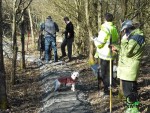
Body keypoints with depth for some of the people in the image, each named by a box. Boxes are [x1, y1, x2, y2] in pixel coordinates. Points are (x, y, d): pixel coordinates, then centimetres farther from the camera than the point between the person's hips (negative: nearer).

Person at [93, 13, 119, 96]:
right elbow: (116, 41, 14)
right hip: (112, 54, 7)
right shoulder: (114, 29, 6)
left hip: (105, 55, -7)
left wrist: (95, 39, 1)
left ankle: (107, 90, 7)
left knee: (104, 73, 3)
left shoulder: (104, 29, -20)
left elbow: (99, 43, -19)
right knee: (109, 72, 19)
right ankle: (109, 88, 30)